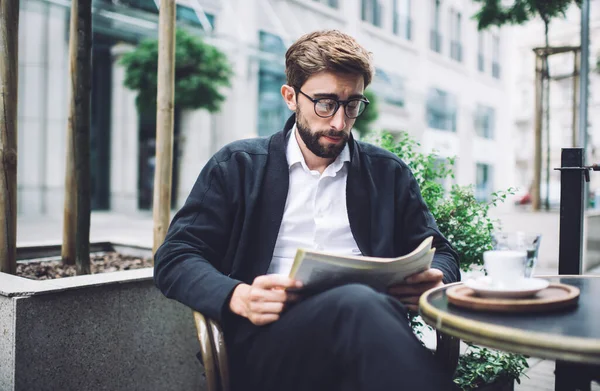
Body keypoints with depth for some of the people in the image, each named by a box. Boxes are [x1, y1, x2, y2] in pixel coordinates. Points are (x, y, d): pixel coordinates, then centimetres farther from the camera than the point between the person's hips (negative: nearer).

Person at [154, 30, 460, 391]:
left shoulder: (389, 173, 19)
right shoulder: (238, 165, 12)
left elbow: (440, 253, 21)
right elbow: (174, 258, 7)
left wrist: (435, 280, -5)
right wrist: (239, 297, -14)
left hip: (367, 332, 3)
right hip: (266, 339, -2)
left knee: (367, 306, -36)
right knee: (358, 303, -35)